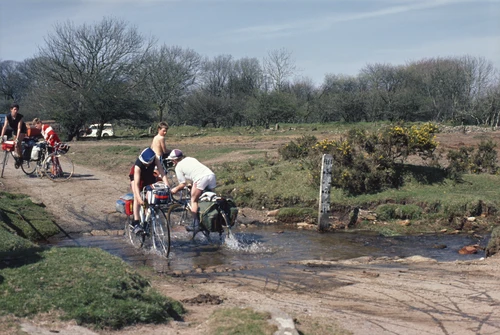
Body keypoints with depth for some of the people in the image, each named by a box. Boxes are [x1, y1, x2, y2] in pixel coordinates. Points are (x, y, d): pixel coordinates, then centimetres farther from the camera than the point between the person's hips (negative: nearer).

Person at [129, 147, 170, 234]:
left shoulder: (155, 159, -32)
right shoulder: (138, 165, -39)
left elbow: (162, 173, -33)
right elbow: (136, 183, -42)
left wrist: (167, 186, -45)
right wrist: (139, 198, -52)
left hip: (149, 177, 4)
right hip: (137, 176, -4)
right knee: (136, 198, -22)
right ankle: (136, 223, -28)